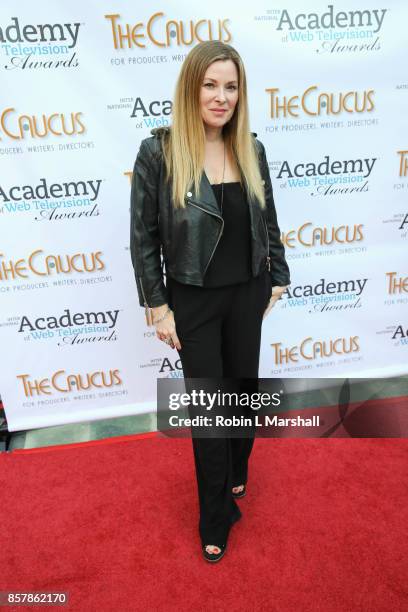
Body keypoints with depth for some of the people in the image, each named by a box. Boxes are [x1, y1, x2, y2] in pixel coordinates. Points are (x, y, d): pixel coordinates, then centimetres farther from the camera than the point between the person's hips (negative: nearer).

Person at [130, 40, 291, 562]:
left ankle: (237, 471, 49)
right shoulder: (158, 151, -11)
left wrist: (278, 278, 10)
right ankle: (215, 517, 29)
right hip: (193, 300, -4)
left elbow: (268, 221, 10)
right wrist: (157, 306, -10)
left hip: (247, 293, 4)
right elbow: (143, 236, -9)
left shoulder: (250, 148, 1)